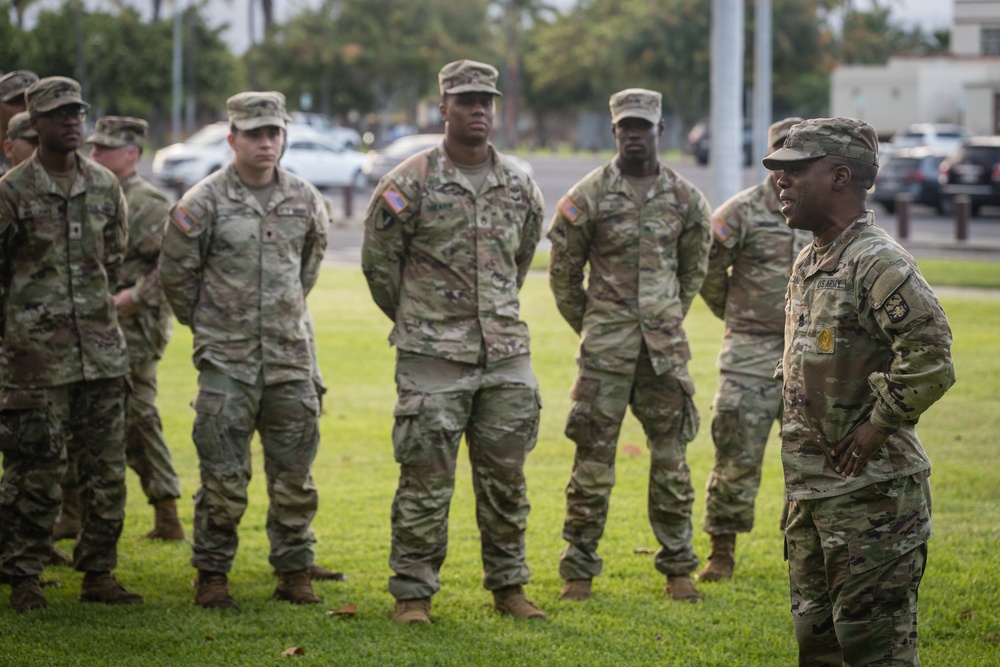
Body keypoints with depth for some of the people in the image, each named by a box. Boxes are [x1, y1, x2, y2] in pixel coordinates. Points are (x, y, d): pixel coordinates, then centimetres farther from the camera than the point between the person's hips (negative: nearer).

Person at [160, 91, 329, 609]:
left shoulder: (304, 200, 5)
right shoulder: (204, 203, -8)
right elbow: (174, 273, 1)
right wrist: (208, 323, 9)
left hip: (290, 355, 3)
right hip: (226, 361, -3)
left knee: (294, 474, 6)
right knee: (223, 478, -2)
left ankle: (294, 574, 16)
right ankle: (212, 576, 9)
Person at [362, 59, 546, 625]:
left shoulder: (519, 186, 8)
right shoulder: (411, 184, -6)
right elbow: (378, 261, 3)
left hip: (507, 359, 4)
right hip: (433, 360, -4)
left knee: (506, 477, 9)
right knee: (427, 480, -3)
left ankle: (509, 586, 20)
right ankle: (413, 593, 5)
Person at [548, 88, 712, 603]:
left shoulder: (684, 197, 5)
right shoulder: (588, 197, -4)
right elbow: (563, 271, 5)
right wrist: (588, 326, 8)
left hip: (665, 344, 3)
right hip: (605, 348, -2)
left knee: (671, 455, 6)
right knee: (593, 456, -1)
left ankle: (678, 569, 15)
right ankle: (579, 571, 6)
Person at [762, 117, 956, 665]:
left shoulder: (877, 262, -16)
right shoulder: (808, 263, 13)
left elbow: (930, 354, -26)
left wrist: (879, 425, -20)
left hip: (871, 492, -10)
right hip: (809, 490, 10)